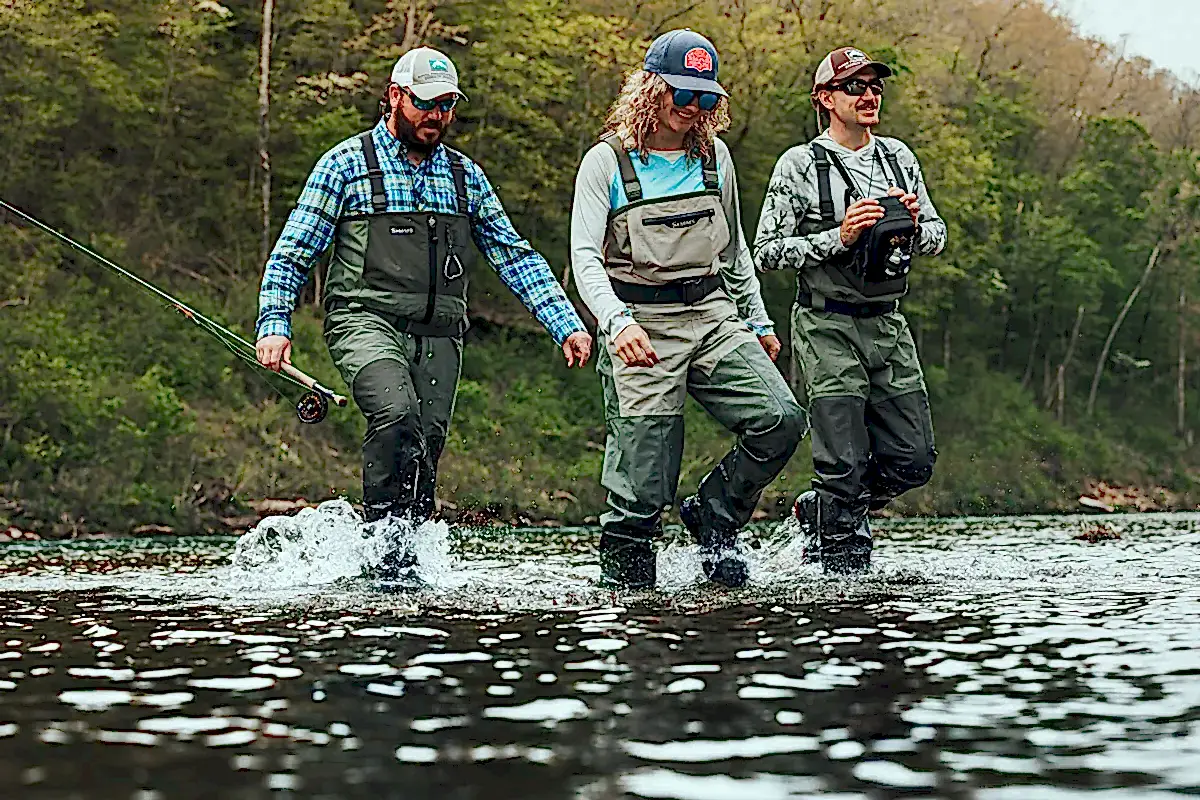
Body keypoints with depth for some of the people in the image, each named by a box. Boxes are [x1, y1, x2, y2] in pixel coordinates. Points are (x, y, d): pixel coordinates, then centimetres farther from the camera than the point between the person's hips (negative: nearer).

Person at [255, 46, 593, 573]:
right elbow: (292, 254, 5)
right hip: (366, 321, -4)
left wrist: (567, 326, 6)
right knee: (397, 415, -29)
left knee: (424, 453, -4)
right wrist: (274, 325, -8)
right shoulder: (346, 164, 5)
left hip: (438, 335, 4)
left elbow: (515, 257, 16)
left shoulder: (466, 177, 17)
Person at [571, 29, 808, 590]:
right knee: (644, 484, -6)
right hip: (640, 330, -4)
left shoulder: (714, 156, 11)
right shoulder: (608, 162, -4)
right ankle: (622, 576, 17)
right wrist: (617, 322, -30)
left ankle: (714, 515, 7)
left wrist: (758, 322, 20)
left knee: (782, 419, -15)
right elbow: (585, 256, -13)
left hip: (714, 318, 5)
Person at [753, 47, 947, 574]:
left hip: (888, 324, 6)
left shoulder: (898, 158, 11)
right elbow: (766, 252, -7)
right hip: (829, 328, -6)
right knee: (845, 462, -8)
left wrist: (913, 228, -5)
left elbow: (937, 237, 17)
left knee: (913, 459, 6)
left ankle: (820, 511, 28)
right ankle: (840, 564, 8)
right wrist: (838, 237, -17)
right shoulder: (800, 166, -5)